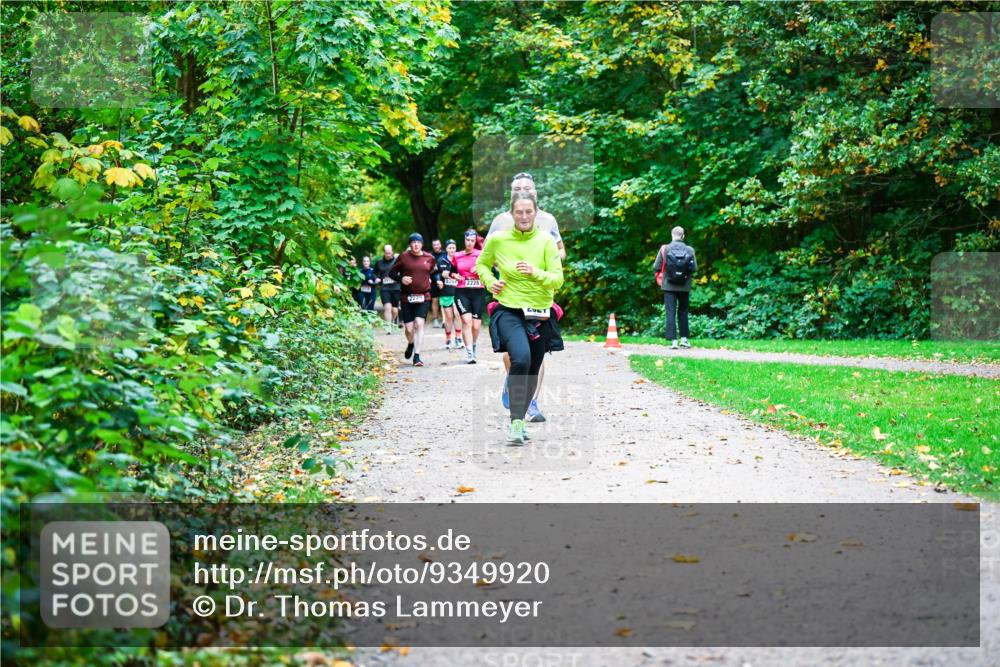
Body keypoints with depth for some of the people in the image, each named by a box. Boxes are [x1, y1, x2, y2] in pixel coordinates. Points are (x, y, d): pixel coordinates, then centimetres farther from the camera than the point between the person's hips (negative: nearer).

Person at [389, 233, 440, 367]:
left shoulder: (429, 258, 6)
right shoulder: (403, 257, 1)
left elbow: (434, 272, 22)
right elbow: (392, 273, 6)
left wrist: (438, 280, 3)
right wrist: (401, 278, -12)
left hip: (424, 297, 0)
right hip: (407, 297, 0)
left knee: (419, 324, -14)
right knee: (409, 328, 0)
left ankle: (416, 356, -10)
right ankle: (410, 344, 36)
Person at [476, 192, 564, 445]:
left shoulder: (546, 240, -5)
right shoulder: (497, 239, -3)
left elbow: (558, 279, -8)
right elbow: (481, 264, 16)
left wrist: (536, 273, -26)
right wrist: (490, 281, -3)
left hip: (540, 314, 2)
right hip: (509, 312, -2)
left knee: (533, 371, 13)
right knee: (521, 358, -28)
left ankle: (520, 420, 35)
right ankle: (515, 422, -21)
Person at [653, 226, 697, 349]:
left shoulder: (665, 249, -8)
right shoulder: (689, 250, -6)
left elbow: (656, 267, -7)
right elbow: (695, 268, -5)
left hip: (669, 286, -1)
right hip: (685, 287, 1)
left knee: (670, 313, 1)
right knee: (683, 312, 17)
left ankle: (673, 341, -6)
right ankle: (684, 338, 18)